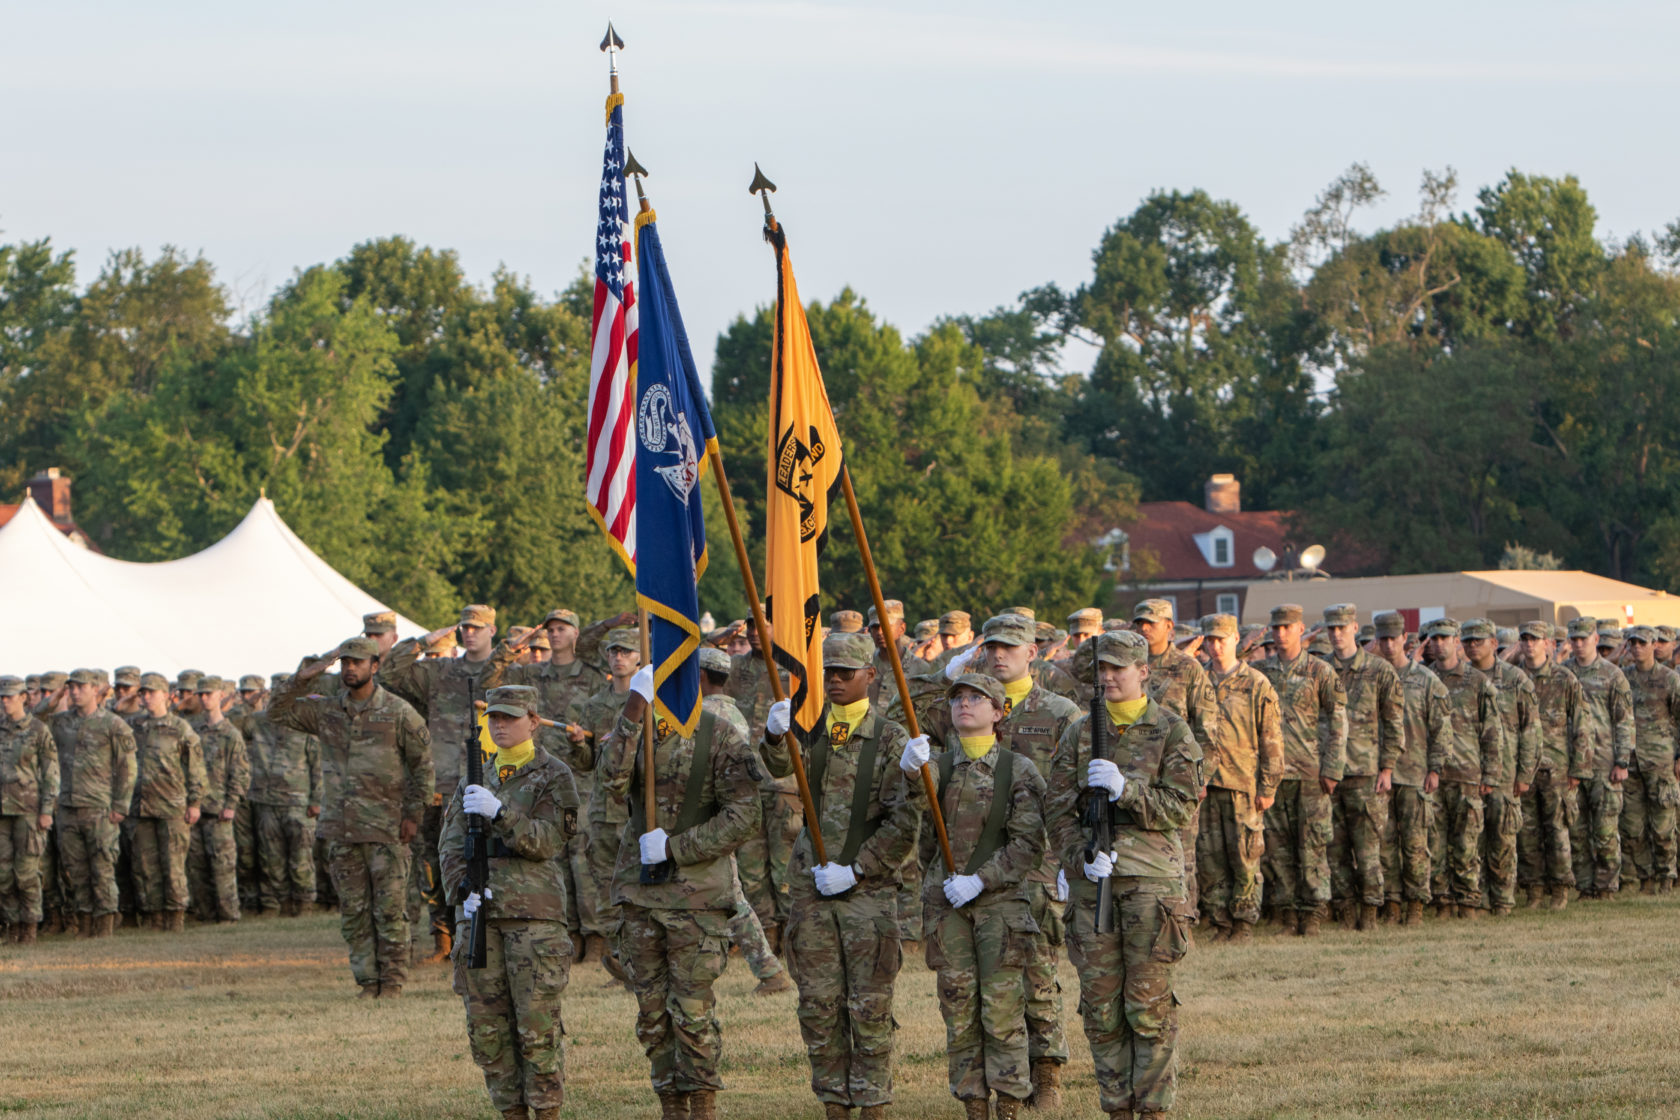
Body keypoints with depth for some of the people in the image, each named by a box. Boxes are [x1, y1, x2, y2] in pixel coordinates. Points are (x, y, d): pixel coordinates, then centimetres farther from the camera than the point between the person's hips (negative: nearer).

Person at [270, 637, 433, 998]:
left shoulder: (398, 713, -3)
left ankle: (393, 981, 5)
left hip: (386, 830, -4)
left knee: (390, 910, -3)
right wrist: (302, 678, -8)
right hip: (341, 829, 4)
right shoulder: (326, 711, 8)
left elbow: (423, 764, 2)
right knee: (353, 912, 6)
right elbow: (278, 712, 7)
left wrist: (414, 815, -3)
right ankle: (368, 981, 13)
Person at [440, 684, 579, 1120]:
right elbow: (450, 842, 12)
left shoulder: (554, 777, 3)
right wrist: (463, 888, -6)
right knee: (486, 1026, 3)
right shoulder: (475, 778, 18)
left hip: (534, 914, -5)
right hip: (480, 913, 5)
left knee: (537, 1024, -8)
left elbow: (547, 840, -9)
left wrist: (498, 812, -21)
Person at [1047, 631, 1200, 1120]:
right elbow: (1059, 809, 8)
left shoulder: (1172, 732, 1)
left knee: (1149, 1003, -4)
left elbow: (1181, 806, -5)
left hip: (1152, 880, -3)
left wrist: (1125, 788, -18)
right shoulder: (1080, 733, 10)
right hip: (1093, 880, 3)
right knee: (1100, 1004, 4)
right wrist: (1083, 855, -9)